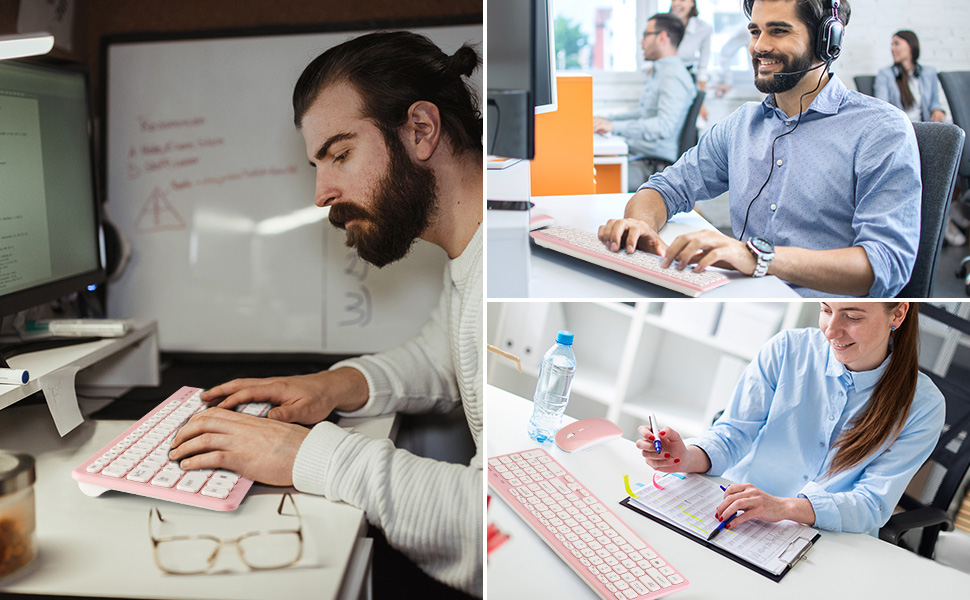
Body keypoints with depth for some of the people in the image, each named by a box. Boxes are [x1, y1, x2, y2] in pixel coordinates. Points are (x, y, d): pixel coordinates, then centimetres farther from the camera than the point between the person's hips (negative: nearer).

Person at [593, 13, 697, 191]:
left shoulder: (673, 77, -14)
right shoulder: (658, 73, 22)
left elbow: (664, 125, -28)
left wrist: (614, 126, -31)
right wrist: (606, 120, 19)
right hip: (640, 154, 10)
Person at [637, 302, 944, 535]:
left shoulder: (922, 405, -6)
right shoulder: (787, 349, -3)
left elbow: (872, 505, -13)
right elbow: (732, 435, -3)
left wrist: (783, 507, -32)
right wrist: (687, 458, -28)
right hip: (736, 523, 1)